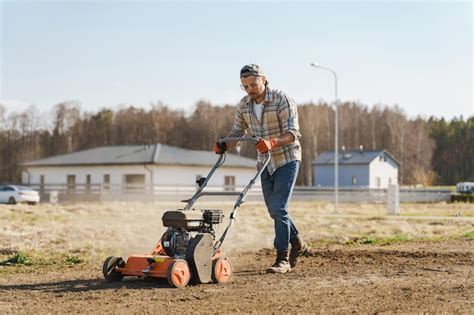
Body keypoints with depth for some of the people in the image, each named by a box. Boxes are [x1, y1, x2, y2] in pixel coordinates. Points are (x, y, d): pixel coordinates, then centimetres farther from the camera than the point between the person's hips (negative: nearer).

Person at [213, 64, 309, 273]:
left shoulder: (282, 101, -17)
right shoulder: (244, 105, 1)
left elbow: (292, 132, -26)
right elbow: (237, 132, 5)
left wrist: (272, 143, -44)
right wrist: (223, 146, -16)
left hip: (286, 160, -6)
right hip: (265, 163, 6)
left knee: (279, 209, -14)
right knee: (274, 210, 11)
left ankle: (283, 259, -10)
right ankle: (298, 244, 31)